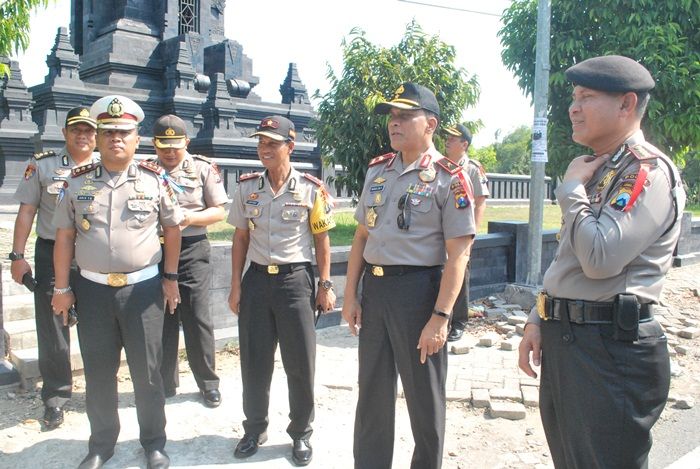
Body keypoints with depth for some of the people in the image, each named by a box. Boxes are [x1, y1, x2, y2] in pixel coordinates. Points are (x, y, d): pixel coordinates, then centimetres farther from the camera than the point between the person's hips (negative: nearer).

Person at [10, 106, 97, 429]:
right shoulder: (42, 165, 3)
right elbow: (27, 211, 3)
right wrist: (17, 256, -2)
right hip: (51, 254, 0)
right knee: (52, 329, 5)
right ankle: (55, 397, 19)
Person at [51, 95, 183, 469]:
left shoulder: (155, 180, -2)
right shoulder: (77, 182, 2)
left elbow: (172, 229, 6)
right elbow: (64, 237, 6)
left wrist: (171, 277, 5)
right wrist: (62, 288, 5)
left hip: (143, 288, -1)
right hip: (92, 290, 2)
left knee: (147, 371, 8)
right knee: (97, 372, 12)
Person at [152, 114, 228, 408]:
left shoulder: (203, 168, 1)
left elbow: (219, 211, 0)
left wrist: (191, 217, -17)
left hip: (192, 250, -2)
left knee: (197, 319, 1)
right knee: (162, 319, 10)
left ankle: (208, 382, 17)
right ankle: (164, 383, 24)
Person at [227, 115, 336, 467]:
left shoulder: (311, 189, -4)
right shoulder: (247, 187, 4)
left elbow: (321, 240, 2)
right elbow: (240, 238, 9)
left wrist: (326, 285, -2)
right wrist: (235, 286, 5)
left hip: (296, 280, -2)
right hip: (257, 280, 3)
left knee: (301, 362, 4)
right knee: (254, 361, 11)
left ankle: (301, 434, 24)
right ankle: (254, 429, 31)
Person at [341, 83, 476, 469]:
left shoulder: (449, 179, -9)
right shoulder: (377, 169, 9)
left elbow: (458, 254, -13)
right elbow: (362, 235, 13)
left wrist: (440, 317, -19)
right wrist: (351, 295, 8)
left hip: (418, 288, -5)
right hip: (373, 286, 6)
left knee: (424, 395, 10)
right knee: (371, 390, 17)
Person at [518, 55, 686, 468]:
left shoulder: (649, 170, -13)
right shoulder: (595, 170, 14)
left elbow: (601, 258, -26)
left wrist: (571, 189, -13)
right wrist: (538, 321, 15)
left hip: (612, 352, -9)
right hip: (564, 342, 9)